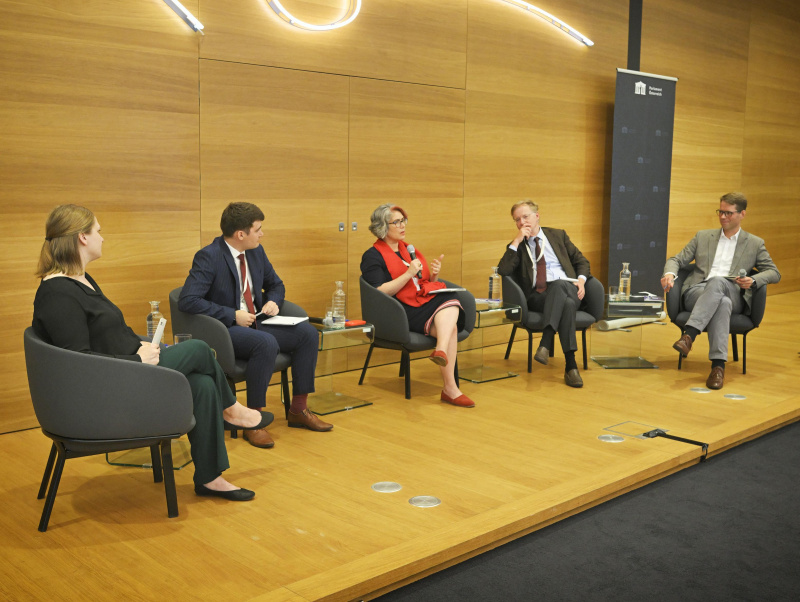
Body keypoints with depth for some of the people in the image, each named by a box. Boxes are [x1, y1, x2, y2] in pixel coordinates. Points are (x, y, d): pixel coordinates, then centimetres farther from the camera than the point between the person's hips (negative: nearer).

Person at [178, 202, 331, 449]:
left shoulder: (256, 252, 8)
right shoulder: (208, 257, -15)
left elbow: (276, 284, 23)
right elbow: (187, 301, -23)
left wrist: (273, 301, -1)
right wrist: (232, 315, -23)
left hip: (256, 324, 8)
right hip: (224, 330, -8)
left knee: (308, 333, -10)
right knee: (267, 343, -36)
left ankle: (298, 410, 0)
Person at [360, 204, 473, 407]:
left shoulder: (409, 249, 24)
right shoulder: (372, 256, 3)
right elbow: (380, 293, -11)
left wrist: (434, 274, 3)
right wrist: (408, 274, -17)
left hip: (429, 299, 6)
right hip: (405, 310, -6)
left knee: (451, 299, -30)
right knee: (449, 327, -30)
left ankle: (441, 351, -49)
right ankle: (450, 388, -34)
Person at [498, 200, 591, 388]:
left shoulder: (558, 235, 24)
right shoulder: (516, 246, 19)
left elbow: (581, 261, 23)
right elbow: (502, 271, -1)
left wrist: (581, 280, 1)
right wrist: (517, 240, -3)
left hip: (567, 288, 1)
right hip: (537, 296, -1)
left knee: (558, 284, -39)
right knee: (567, 304, -37)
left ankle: (545, 343, -47)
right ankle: (570, 365, -43)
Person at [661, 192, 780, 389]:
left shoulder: (755, 244, 20)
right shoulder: (703, 236, 23)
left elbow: (774, 273, 16)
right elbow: (677, 260, 18)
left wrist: (753, 281, -7)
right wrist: (670, 273, -7)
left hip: (733, 295, -1)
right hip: (697, 293, 1)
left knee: (717, 282, -39)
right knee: (722, 302, -38)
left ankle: (689, 335, -49)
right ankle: (718, 365, -46)